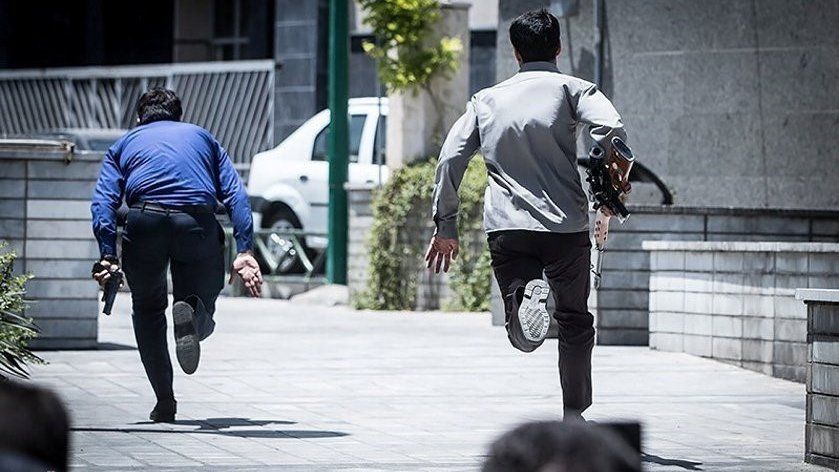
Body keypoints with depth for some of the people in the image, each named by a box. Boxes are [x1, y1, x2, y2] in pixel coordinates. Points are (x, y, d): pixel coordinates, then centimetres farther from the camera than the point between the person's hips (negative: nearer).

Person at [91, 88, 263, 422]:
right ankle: (192, 314, -22)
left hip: (145, 222, 0)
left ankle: (165, 403, 10)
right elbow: (235, 195, 13)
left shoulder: (125, 144, 28)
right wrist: (244, 251, 5)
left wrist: (108, 255, 0)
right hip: (197, 222, 0)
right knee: (202, 303, 16)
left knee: (148, 310, 20)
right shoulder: (201, 137, 30)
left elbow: (104, 200, 9)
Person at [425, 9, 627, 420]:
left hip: (506, 227, 1)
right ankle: (574, 417, 15)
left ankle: (527, 295, -36)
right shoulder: (572, 89, 6)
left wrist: (445, 225, 14)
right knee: (575, 321, 15)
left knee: (522, 335, -3)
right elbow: (610, 131, -14)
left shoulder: (486, 100, 16)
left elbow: (450, 158, 10)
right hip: (566, 224, -1)